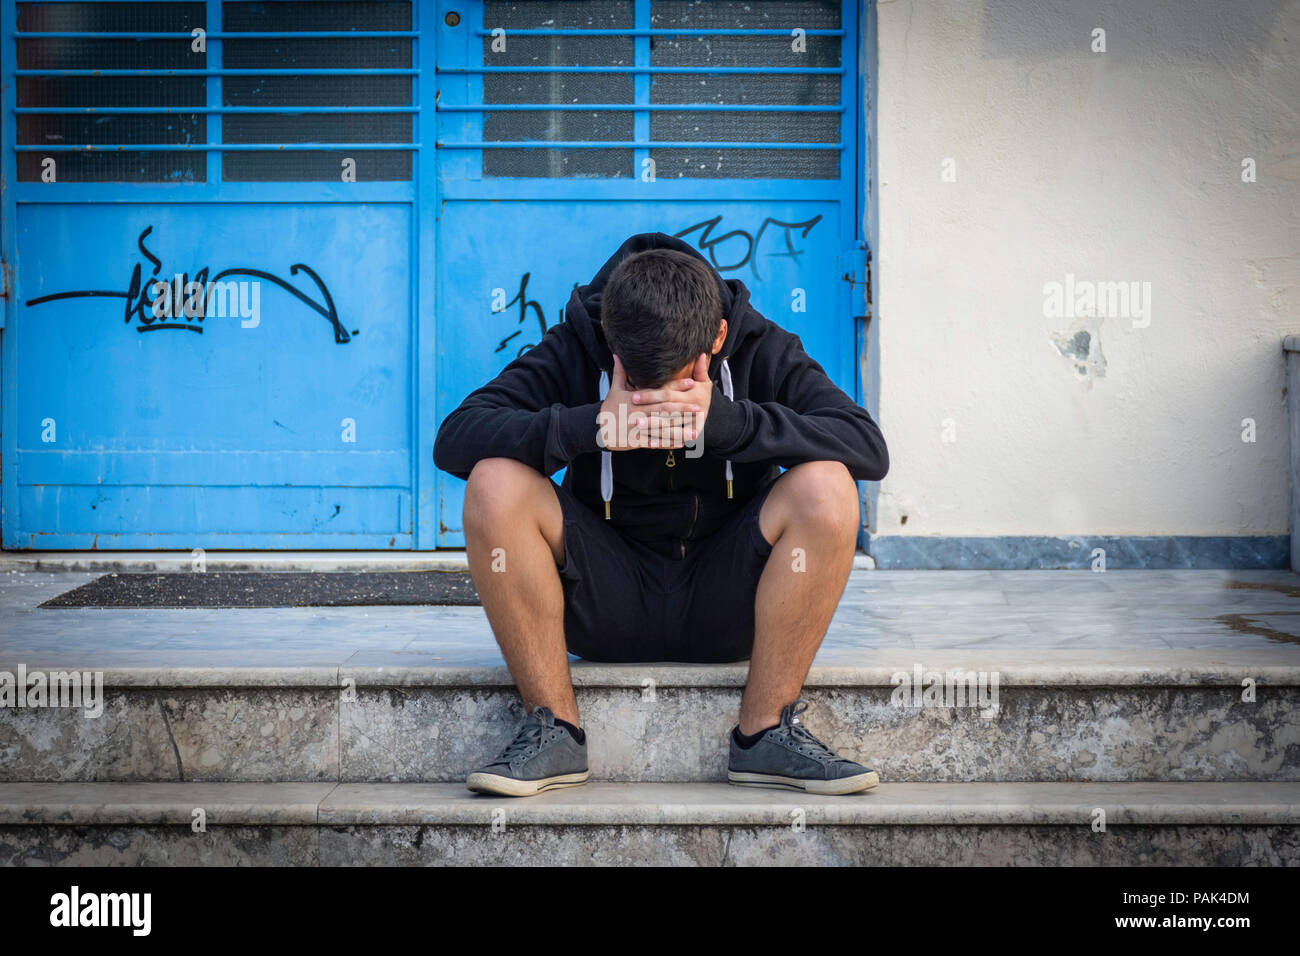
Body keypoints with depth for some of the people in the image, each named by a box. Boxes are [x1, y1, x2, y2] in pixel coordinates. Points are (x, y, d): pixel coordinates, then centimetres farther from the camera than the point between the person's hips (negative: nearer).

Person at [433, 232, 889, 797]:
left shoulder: (760, 348, -8)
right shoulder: (574, 350, -9)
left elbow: (870, 447, -20)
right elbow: (454, 439, -19)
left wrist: (724, 419, -30)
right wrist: (593, 426, -32)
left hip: (725, 610, 0)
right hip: (605, 610, 0)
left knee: (826, 486, -26)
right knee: (495, 481, -24)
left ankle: (766, 732, -16)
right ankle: (553, 731, -16)